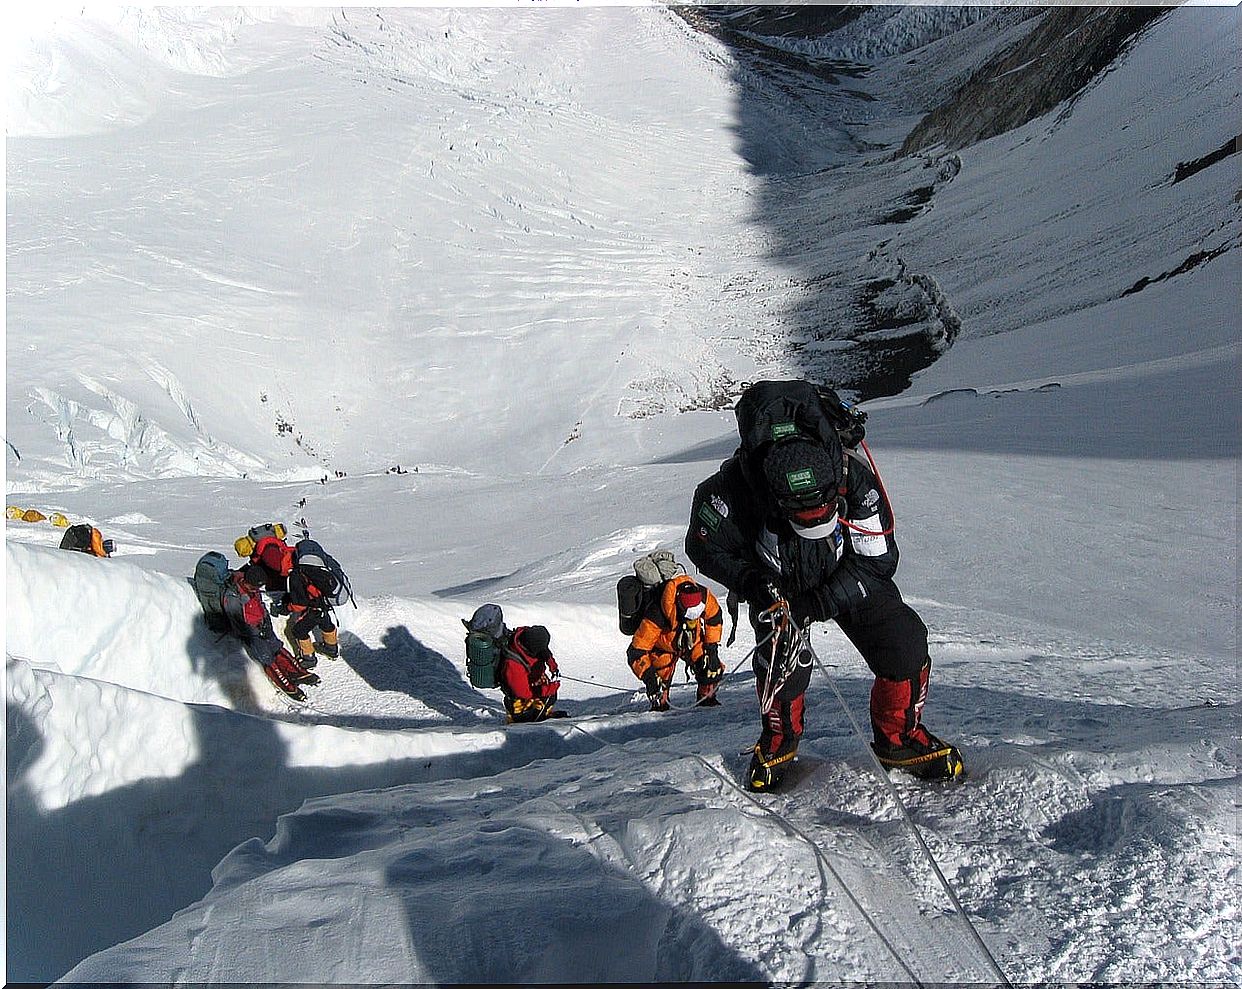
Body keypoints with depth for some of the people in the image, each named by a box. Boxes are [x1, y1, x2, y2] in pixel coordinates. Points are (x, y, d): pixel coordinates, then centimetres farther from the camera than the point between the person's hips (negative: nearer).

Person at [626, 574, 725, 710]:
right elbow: (636, 651, -36)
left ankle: (706, 697, 14)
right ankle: (659, 703, 7)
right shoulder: (657, 614, -42)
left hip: (693, 642, 3)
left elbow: (715, 618, -5)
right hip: (663, 646, -3)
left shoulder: (704, 596, -31)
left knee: (713, 669, -12)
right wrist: (648, 676, -44)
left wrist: (712, 647, -7)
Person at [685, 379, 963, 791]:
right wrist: (749, 580, -32)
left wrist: (820, 604, -32)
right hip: (778, 582, -1)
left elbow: (878, 559, -22)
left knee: (904, 643, -12)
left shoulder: (853, 477, -34)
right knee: (782, 657, -19)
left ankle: (899, 738, 13)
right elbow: (704, 545, -16)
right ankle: (779, 738, 13)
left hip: (848, 579, 1)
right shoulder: (735, 487, -36)